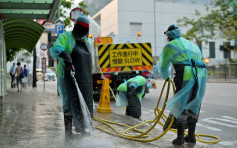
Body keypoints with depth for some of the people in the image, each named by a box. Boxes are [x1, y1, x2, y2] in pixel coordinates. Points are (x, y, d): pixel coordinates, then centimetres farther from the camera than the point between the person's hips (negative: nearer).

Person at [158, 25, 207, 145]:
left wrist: (166, 77, 34)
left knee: (181, 106, 2)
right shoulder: (192, 44, 27)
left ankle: (180, 138, 5)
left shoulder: (170, 46, 7)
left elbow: (163, 66, 14)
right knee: (194, 105, 15)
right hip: (201, 75, 6)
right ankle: (191, 135, 23)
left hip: (186, 76, -6)